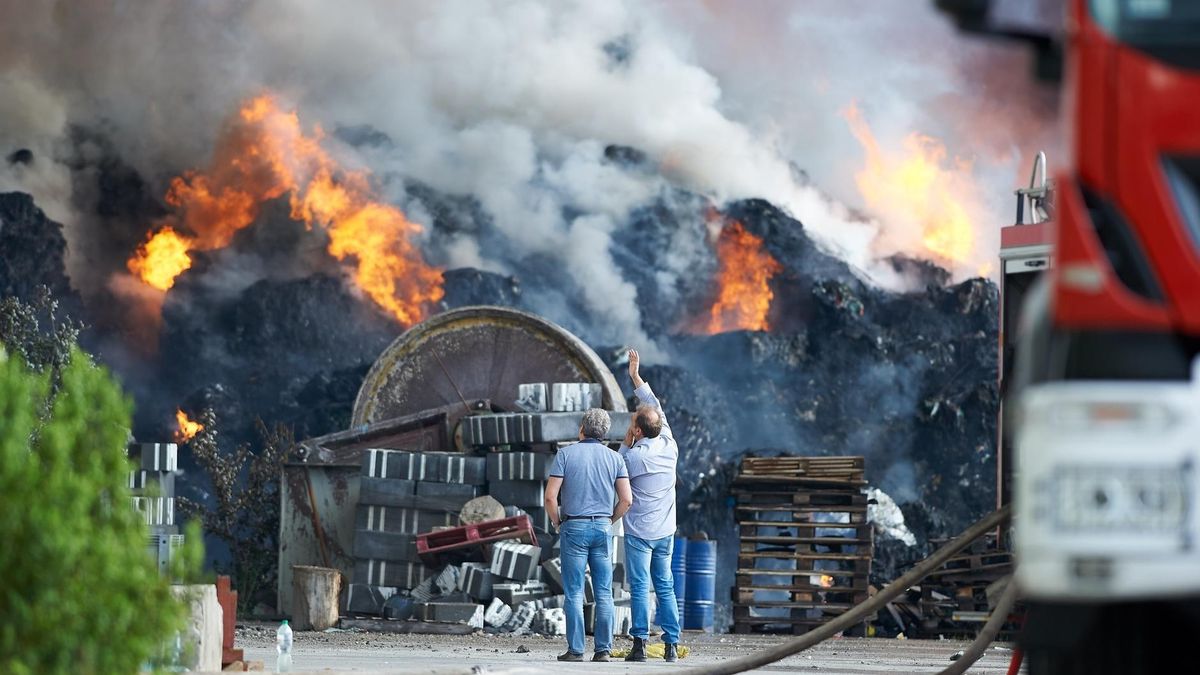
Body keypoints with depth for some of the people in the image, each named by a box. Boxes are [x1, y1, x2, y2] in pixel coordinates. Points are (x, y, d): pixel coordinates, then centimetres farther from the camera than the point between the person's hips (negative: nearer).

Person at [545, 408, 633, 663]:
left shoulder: (566, 454, -2)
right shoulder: (614, 458, 5)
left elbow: (550, 496, -7)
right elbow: (626, 500, 1)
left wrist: (557, 523, 7)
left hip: (574, 527, -2)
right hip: (603, 527, 2)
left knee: (574, 593, -1)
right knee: (604, 594, 4)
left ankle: (576, 650, -3)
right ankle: (603, 649, 1)